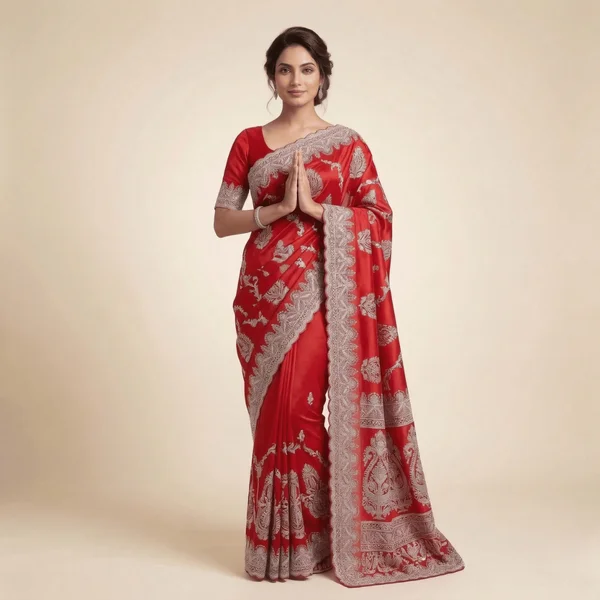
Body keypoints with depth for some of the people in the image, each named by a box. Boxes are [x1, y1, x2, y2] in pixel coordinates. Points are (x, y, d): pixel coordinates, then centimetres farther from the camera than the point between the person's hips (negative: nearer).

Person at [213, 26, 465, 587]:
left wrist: (315, 207, -12)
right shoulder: (249, 142, 10)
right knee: (271, 410, 4)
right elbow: (222, 221, 6)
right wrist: (276, 208, -10)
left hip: (319, 290, -2)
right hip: (262, 290, 2)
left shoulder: (347, 144, 6)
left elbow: (379, 216, 0)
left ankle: (303, 539, 9)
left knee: (300, 408, -7)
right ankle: (276, 540, 17)